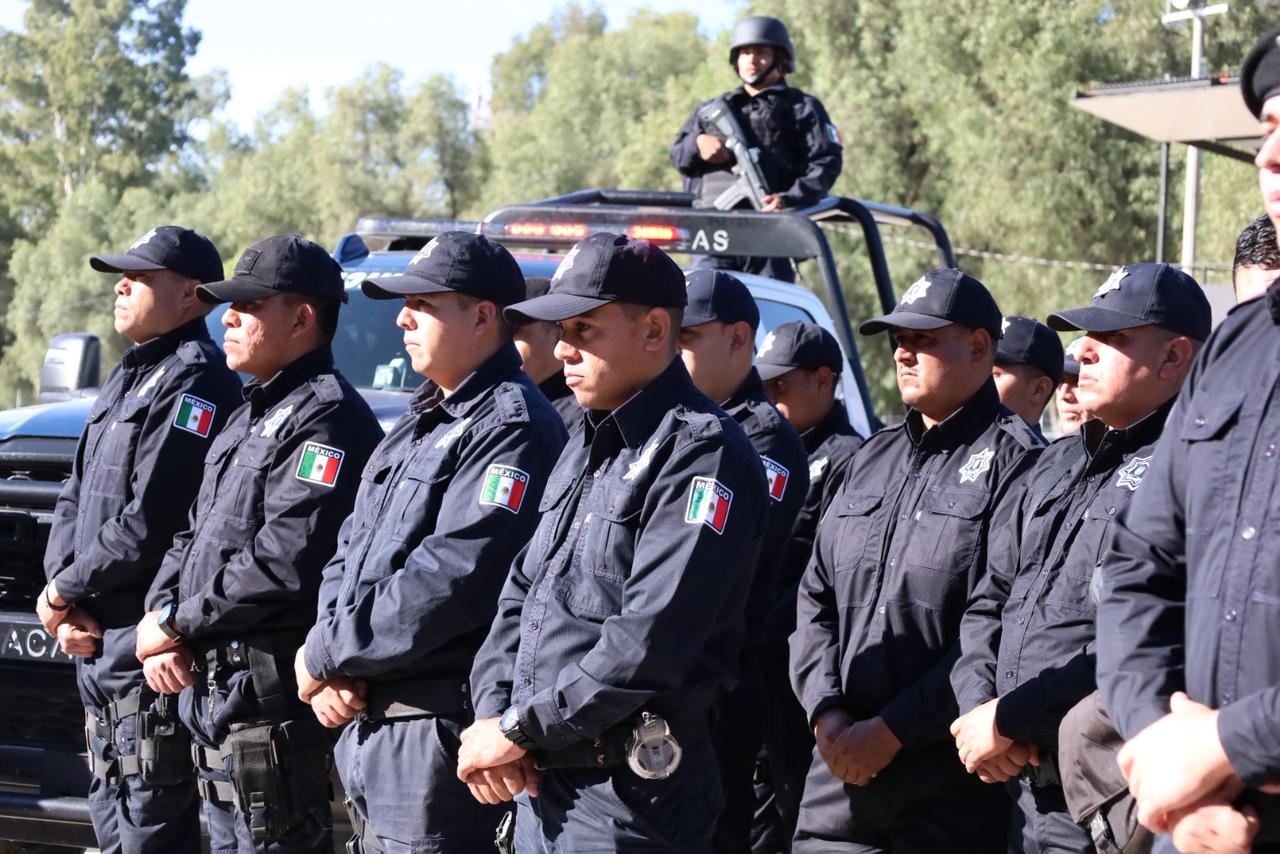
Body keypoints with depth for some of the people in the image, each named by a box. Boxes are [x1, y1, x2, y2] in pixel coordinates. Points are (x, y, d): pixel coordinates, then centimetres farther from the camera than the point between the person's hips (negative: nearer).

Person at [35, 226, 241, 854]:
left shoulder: (196, 383, -14)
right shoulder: (130, 378, 18)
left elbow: (148, 525, -21)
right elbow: (75, 498, 16)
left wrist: (64, 591, -9)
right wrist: (67, 603, 0)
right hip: (96, 640, 10)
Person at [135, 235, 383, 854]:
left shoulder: (328, 418, -14)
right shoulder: (252, 414, 20)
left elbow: (284, 564, -23)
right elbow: (194, 535, 20)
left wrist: (177, 624, -14)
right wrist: (161, 614, 0)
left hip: (269, 702, -10)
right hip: (212, 687, 10)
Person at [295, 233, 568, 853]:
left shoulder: (513, 429, -14)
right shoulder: (420, 423, 18)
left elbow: (446, 585, -23)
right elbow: (349, 551, 17)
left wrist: (325, 656, -13)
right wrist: (330, 663, -1)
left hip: (437, 728, -9)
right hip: (363, 720, 9)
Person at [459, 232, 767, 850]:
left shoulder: (703, 452, -14)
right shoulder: (586, 448, 15)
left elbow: (650, 640, -22)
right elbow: (520, 593, 16)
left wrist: (520, 730, -16)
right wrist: (493, 715, -1)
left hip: (629, 794, -8)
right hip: (538, 782, 8)